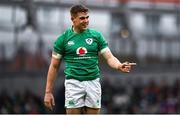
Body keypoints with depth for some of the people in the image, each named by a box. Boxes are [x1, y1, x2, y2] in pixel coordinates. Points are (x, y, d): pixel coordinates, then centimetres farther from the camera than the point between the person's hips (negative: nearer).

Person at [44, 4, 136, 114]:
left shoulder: (96, 36, 6)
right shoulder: (63, 39, 2)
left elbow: (110, 57, 2)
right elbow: (54, 66, 6)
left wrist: (119, 66, -22)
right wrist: (48, 92, 3)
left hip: (93, 83, 2)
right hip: (74, 83, -2)